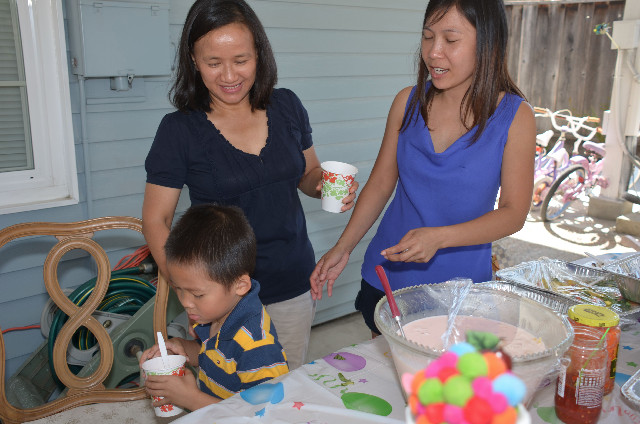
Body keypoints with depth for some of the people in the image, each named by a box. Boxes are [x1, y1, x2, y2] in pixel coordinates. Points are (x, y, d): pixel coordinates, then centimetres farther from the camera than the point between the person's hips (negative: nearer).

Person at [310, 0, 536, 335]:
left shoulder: (515, 116, -10)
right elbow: (380, 184, 4)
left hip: (462, 287, -2)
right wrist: (343, 248, -4)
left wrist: (438, 238, -24)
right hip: (386, 278, 3)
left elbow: (514, 213, -10)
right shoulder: (408, 102, -2)